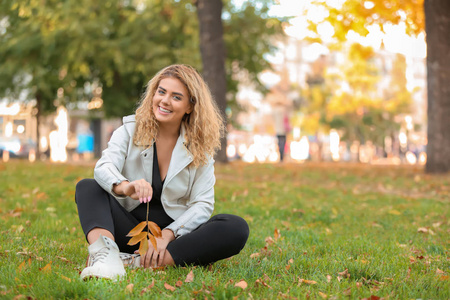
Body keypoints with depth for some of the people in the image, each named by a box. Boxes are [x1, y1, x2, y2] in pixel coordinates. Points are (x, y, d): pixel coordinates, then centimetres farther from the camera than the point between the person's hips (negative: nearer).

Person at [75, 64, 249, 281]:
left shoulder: (200, 147, 3)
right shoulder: (130, 130, 2)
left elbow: (203, 204, -5)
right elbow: (104, 167, -17)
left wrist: (167, 235, -21)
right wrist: (123, 186, -41)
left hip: (175, 235, 0)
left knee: (236, 228, -26)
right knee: (87, 187, -17)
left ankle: (138, 263, -35)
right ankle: (104, 254, -46)